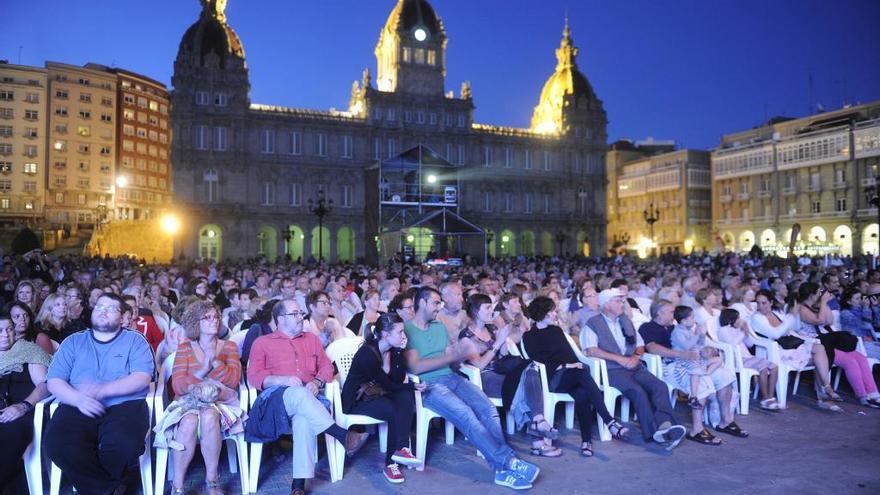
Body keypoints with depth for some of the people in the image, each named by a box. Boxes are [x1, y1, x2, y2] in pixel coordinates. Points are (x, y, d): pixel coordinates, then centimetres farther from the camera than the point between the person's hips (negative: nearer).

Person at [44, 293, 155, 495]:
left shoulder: (135, 340, 10)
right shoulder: (73, 342, 18)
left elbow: (142, 378, -3)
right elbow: (54, 381, 8)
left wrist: (102, 390, -18)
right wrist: (78, 398, -13)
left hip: (125, 405, -2)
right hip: (78, 408, 2)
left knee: (124, 444, -33)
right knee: (56, 443, -30)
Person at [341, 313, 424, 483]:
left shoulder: (393, 350, -1)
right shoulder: (367, 353, -24)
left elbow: (399, 380, -5)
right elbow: (387, 385, -21)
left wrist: (399, 351, -15)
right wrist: (413, 386, -13)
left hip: (377, 394, 7)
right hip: (357, 400, -7)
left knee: (406, 397, -23)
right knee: (395, 411, -29)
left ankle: (401, 449, -26)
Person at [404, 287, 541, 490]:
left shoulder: (440, 327, 19)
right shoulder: (406, 329, -3)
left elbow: (450, 359, 15)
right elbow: (416, 367, -13)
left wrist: (462, 354, -8)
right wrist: (451, 356, -16)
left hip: (451, 377, 6)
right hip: (428, 385, -6)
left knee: (488, 408, -18)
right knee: (466, 414, -29)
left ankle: (503, 467, -24)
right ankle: (508, 462, -27)